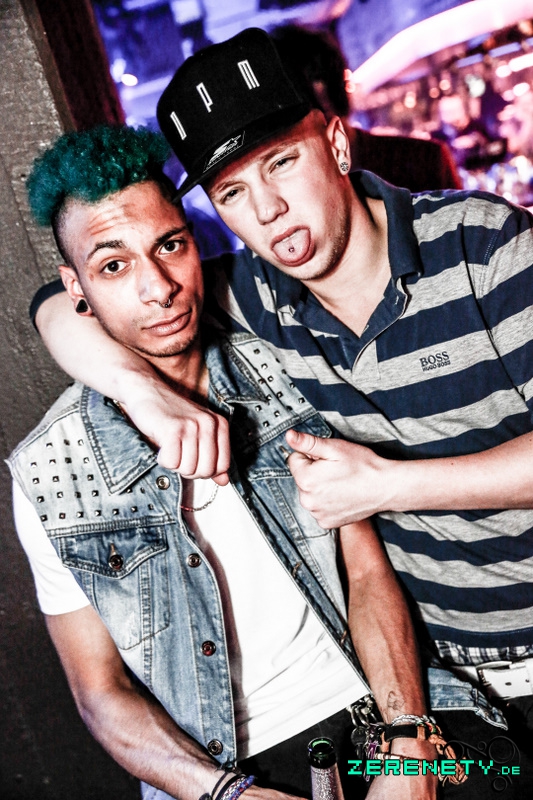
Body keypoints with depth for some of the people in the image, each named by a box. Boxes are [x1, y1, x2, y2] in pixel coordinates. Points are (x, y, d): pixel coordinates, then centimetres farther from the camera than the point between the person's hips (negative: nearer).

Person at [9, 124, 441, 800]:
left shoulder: (285, 372, -5)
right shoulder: (46, 476, -10)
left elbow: (368, 570, -3)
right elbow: (100, 689, -4)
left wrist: (409, 745, -11)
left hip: (365, 717, 1)